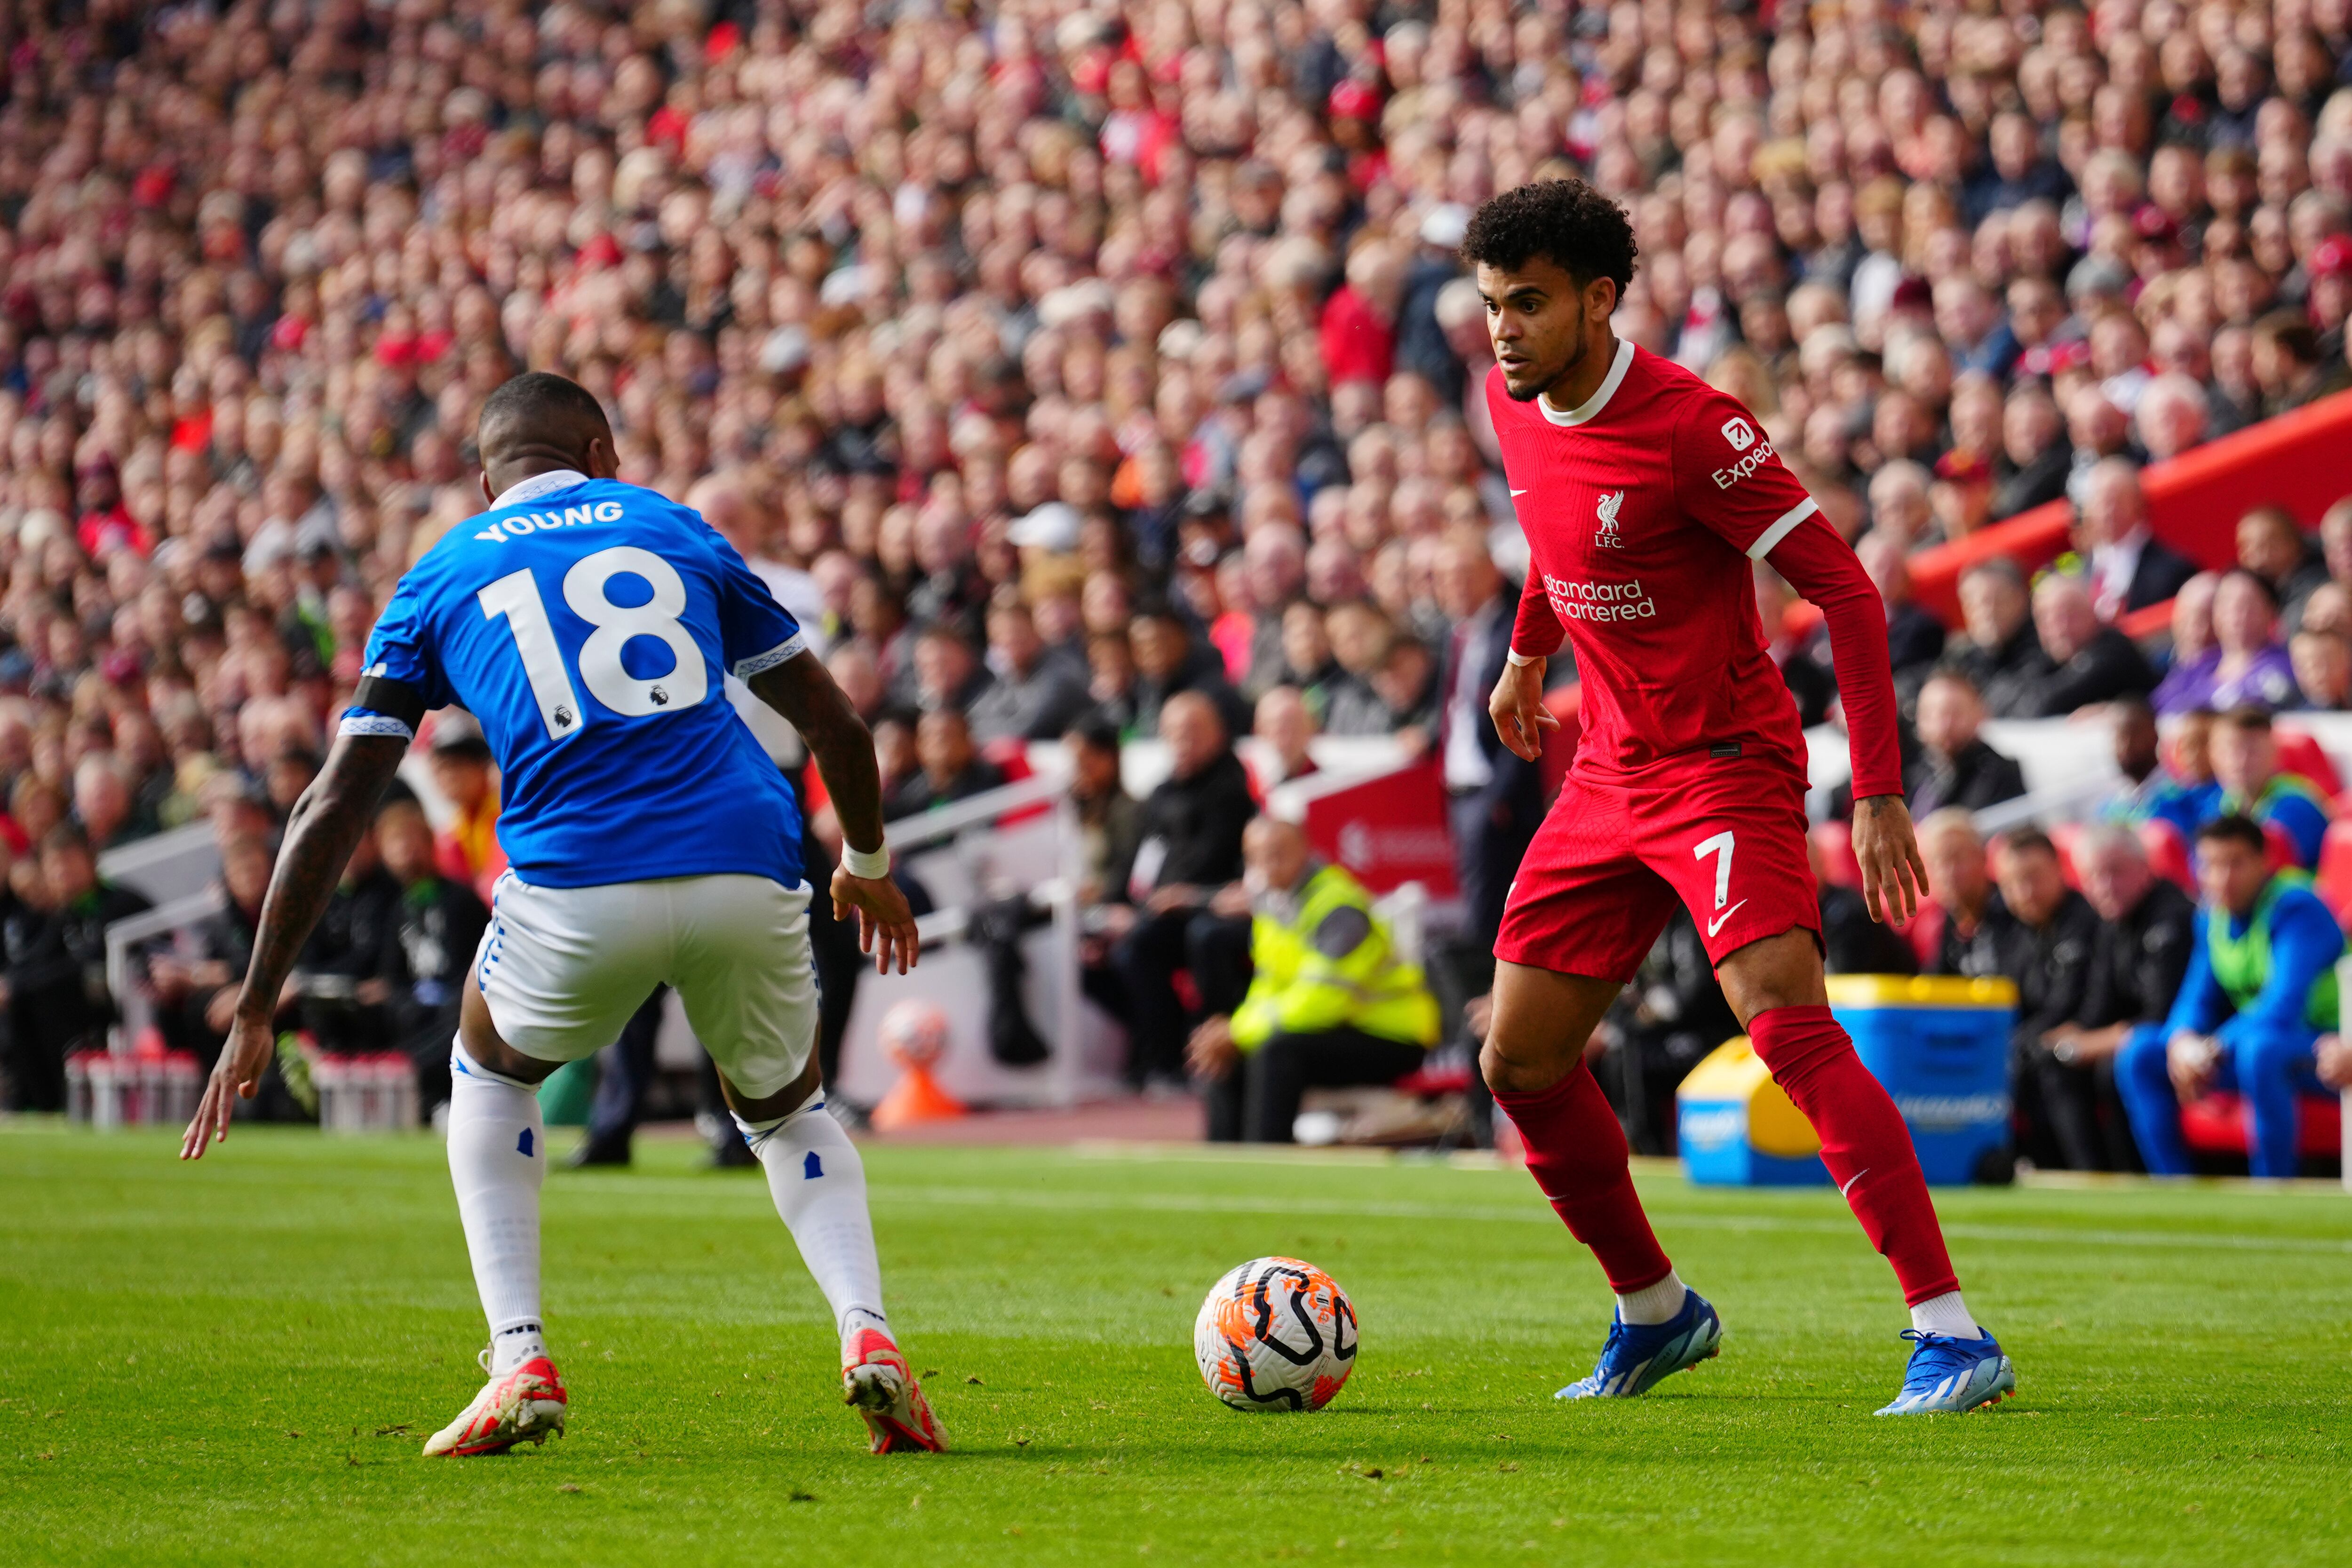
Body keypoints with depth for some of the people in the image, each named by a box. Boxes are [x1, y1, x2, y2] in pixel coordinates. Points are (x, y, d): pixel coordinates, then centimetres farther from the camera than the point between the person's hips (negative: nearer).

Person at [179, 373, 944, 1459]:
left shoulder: (438, 583, 18)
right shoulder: (672, 531, 21)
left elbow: (337, 807, 12)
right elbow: (832, 719, 23)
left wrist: (254, 1015, 14)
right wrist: (868, 865, 42)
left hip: (580, 888, -1)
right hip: (748, 868, 1)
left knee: (490, 1068, 31)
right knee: (786, 1110, 29)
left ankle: (519, 1364, 14)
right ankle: (866, 1336, 1)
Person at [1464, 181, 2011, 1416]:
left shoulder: (1686, 425, -21)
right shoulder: (1512, 404, 2)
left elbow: (1845, 590, -19)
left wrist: (1878, 794, -24)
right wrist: (1528, 652, 36)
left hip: (1725, 768, -8)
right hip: (1608, 777, 8)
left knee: (1789, 1027, -25)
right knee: (1519, 1062, 8)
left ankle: (1952, 1337, -27)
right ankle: (1654, 1313, 29)